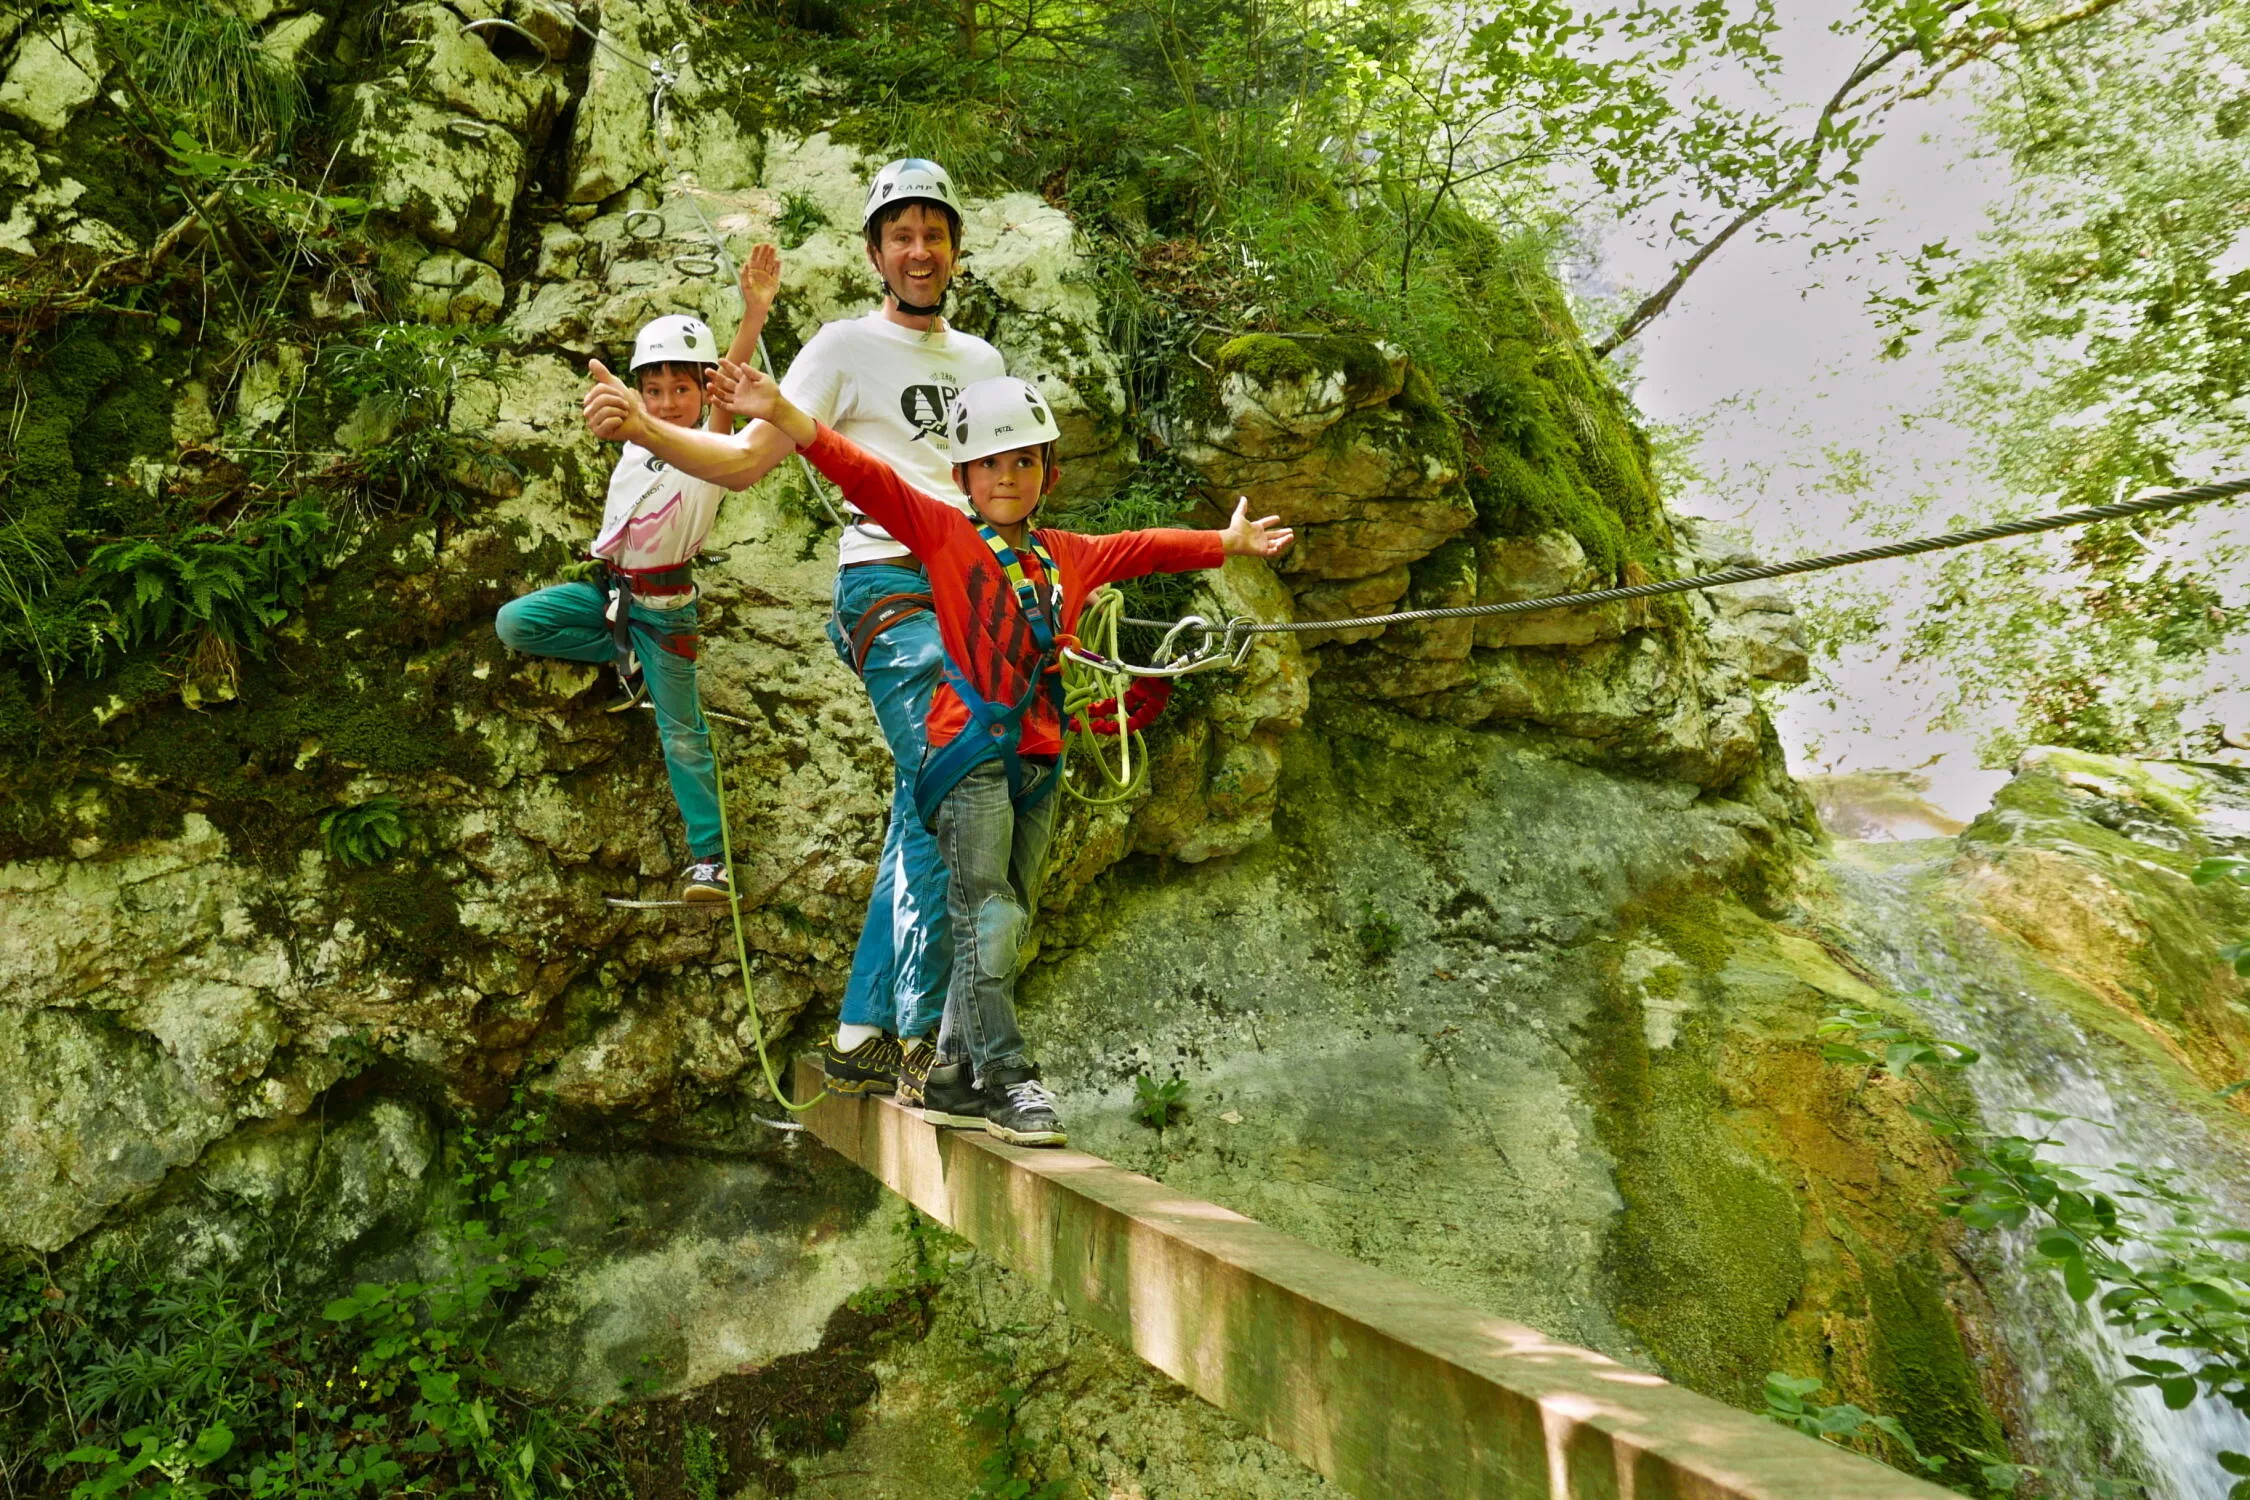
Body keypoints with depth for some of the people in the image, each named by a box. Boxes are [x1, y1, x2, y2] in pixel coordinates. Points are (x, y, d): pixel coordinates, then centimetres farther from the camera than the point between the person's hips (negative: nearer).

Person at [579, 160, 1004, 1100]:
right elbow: (744, 460, -4)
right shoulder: (847, 347, 2)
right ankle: (918, 1045, -8)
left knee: (925, 816, 7)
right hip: (892, 591, -7)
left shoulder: (980, 361, 20)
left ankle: (862, 1038, 16)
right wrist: (642, 430, -20)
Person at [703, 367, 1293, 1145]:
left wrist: (1230, 542, 39)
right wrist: (781, 414, -19)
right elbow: (863, 475, -8)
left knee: (1005, 928, 9)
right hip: (969, 755, -6)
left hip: (1037, 760, 6)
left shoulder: (1070, 556, 15)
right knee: (989, 919, -11)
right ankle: (1007, 1078, -3)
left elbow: (1147, 549, 29)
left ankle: (954, 1077, 19)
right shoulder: (942, 533, 1)